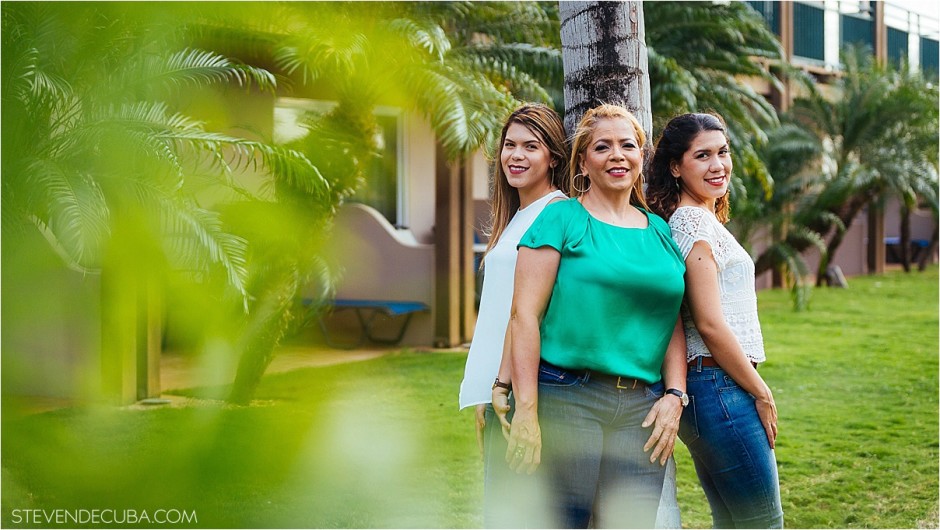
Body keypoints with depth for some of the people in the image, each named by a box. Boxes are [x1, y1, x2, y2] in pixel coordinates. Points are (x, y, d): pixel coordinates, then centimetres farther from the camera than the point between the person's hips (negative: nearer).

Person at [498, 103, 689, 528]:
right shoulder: (562, 218, 1)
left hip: (642, 408, 5)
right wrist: (526, 411, -12)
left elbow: (674, 324, 17)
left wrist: (674, 395, 2)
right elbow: (525, 314, -6)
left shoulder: (660, 231, 16)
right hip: (567, 397, -4)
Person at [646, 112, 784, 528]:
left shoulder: (699, 218, 16)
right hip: (722, 388, -10)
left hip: (707, 389, 10)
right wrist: (762, 394, -10)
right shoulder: (694, 222, -14)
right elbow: (710, 325, -18)